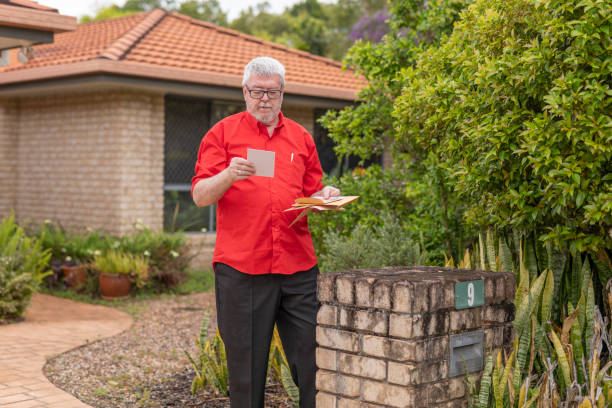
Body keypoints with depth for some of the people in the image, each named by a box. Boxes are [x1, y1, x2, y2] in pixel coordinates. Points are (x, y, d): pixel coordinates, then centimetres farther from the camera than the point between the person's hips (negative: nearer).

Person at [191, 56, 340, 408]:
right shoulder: (223, 133, 7)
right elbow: (200, 195, -1)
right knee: (246, 363, 2)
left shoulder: (301, 138, 17)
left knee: (314, 358, 2)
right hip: (241, 269, -3)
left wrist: (325, 197, -1)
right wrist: (228, 176, -20)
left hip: (298, 268, 3)